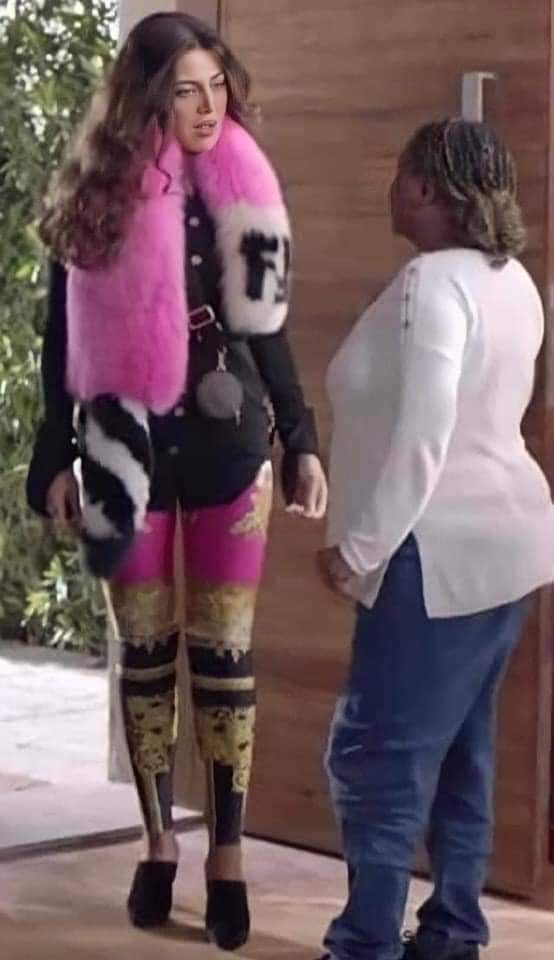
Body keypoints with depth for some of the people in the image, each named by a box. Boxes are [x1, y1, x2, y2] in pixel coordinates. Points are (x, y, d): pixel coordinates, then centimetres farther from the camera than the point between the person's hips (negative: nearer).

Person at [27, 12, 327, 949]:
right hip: (130, 451, 0)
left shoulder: (242, 192, 1)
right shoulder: (97, 195, -5)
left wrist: (302, 440, 4)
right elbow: (64, 339, 0)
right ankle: (158, 841, 22)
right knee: (145, 652, 9)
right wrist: (57, 457, -2)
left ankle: (226, 854, 11)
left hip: (228, 451, 1)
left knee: (224, 653, 3)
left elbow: (265, 329, 7)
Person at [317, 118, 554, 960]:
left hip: (443, 554, -10)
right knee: (459, 748, 15)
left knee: (380, 755, -4)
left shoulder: (433, 282, -19)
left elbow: (420, 438, -25)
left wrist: (359, 547, -19)